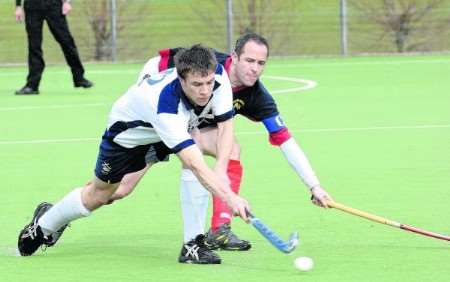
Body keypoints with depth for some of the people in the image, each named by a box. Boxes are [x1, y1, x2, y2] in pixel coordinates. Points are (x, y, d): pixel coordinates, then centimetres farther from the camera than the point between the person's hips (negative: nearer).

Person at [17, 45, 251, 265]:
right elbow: (195, 164, -53)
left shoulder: (218, 75, -33)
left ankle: (192, 245, -21)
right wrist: (229, 197, -62)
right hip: (128, 131, -4)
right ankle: (44, 224, 45)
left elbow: (226, 125, -20)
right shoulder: (166, 101, -48)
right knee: (98, 195, 15)